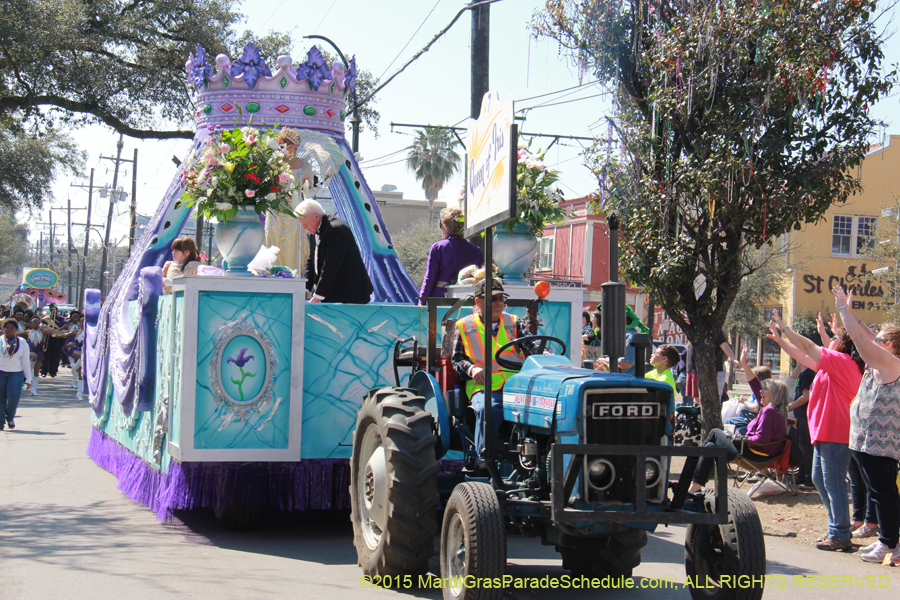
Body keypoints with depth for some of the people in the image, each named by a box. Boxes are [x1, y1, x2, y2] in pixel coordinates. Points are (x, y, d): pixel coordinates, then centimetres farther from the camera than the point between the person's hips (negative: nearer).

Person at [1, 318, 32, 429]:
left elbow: (25, 362, 10)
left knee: (14, 395, -16)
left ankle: (10, 417, 8)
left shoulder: (22, 343, 9)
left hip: (16, 373, 0)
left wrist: (28, 380, 6)